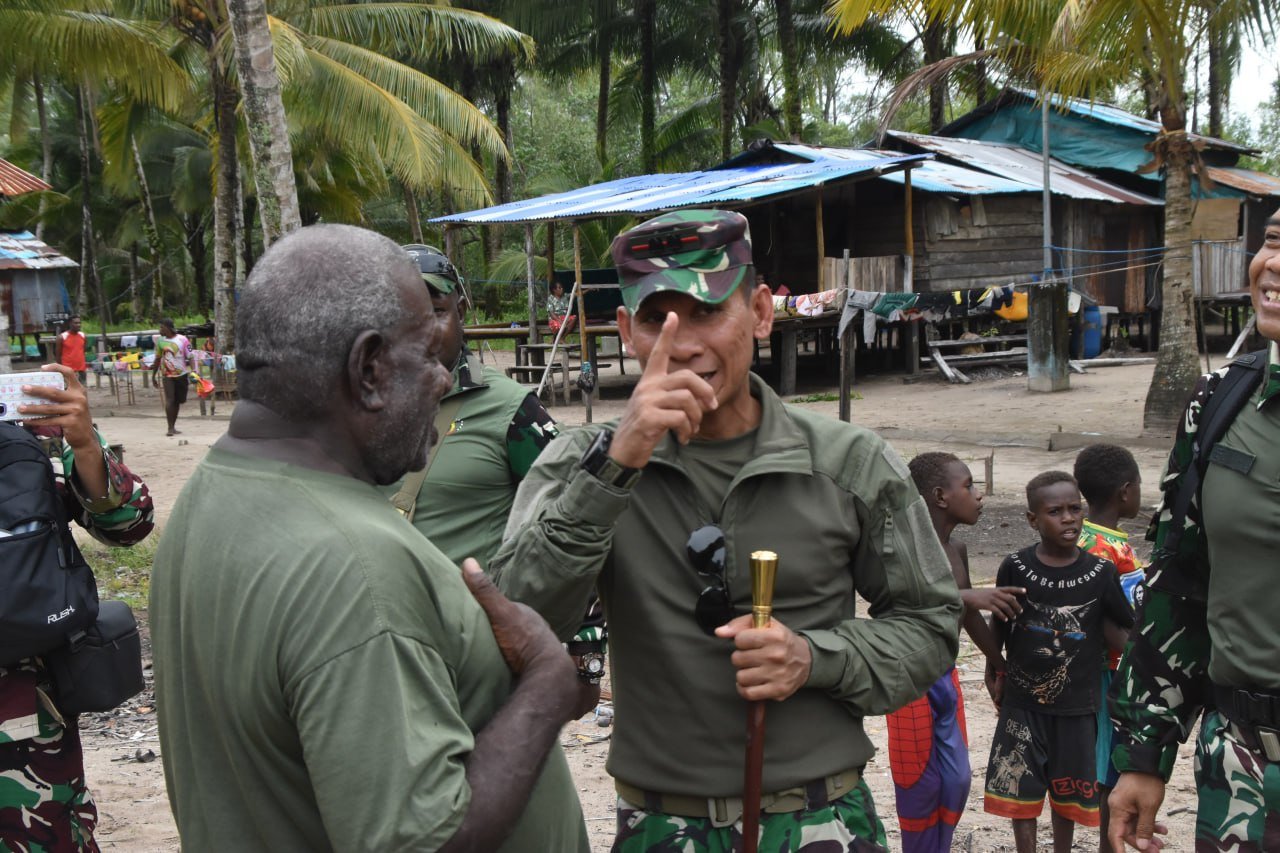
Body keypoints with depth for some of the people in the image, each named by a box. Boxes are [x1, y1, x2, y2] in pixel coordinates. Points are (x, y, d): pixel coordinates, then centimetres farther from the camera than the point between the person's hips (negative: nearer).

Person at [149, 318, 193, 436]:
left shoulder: (182, 340, -4)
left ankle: (173, 427, 19)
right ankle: (170, 428, -13)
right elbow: (157, 359, 14)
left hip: (182, 374, -1)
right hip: (167, 375, 1)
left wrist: (191, 372, -17)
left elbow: (189, 358, -4)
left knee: (177, 401, 8)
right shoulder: (160, 341, 5)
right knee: (169, 400, -12)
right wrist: (153, 376, 14)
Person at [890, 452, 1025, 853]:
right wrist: (967, 595, -45)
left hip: (947, 679, 8)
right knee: (922, 785, 2)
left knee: (956, 781, 12)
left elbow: (970, 617, 18)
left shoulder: (957, 550, 6)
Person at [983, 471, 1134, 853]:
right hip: (1023, 702, -1)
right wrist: (997, 675, 8)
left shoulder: (1101, 573, -6)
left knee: (1067, 793, 15)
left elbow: (1121, 638, 3)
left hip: (1076, 705, 1)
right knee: (1021, 790, 5)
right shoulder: (1015, 568, -8)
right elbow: (999, 632, 3)